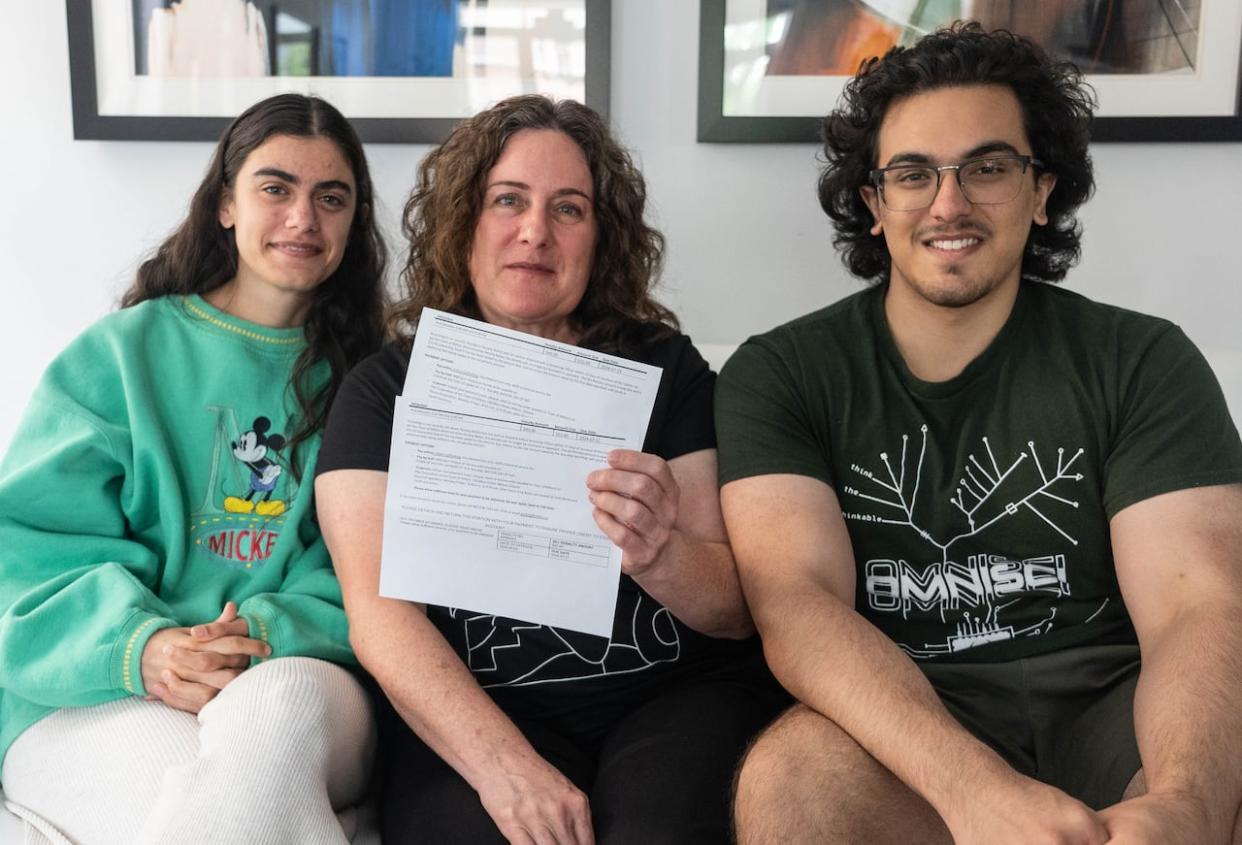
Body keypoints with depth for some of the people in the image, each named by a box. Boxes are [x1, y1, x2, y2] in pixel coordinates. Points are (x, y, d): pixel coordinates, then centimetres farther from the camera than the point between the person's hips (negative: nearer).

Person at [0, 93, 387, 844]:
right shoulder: (124, 351, 9)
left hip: (298, 679, 1)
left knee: (285, 700, -36)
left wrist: (269, 636, -18)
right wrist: (137, 644, -19)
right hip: (98, 697, -1)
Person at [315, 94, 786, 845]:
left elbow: (739, 609, 4)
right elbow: (380, 611, -5)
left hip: (680, 693, 1)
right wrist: (500, 763, -21)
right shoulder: (386, 388, 6)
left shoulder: (664, 366, 6)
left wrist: (659, 557, -19)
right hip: (475, 718, 0)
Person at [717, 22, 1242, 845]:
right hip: (894, 721, 0)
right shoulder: (778, 373, -2)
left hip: (1108, 703, 1)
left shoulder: (1143, 363, 0)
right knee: (791, 777, -32)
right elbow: (797, 602, -16)